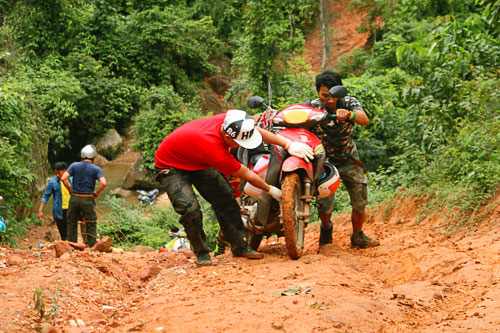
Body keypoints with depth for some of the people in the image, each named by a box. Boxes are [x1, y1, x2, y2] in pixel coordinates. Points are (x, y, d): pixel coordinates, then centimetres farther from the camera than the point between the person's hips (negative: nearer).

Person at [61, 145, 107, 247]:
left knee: (72, 224, 12)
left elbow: (63, 178, -8)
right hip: (88, 200, -2)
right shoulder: (96, 169, -3)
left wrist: (70, 190, 4)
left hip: (74, 198, 2)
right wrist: (97, 193, 0)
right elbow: (103, 183, -17)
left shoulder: (74, 166, 2)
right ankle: (92, 247, 4)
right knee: (91, 225, 6)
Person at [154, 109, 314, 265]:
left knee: (226, 199, 1)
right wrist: (270, 190, -11)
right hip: (170, 167, -8)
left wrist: (289, 144, -18)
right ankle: (202, 254, -4)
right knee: (190, 208, -25)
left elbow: (259, 132, -9)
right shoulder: (216, 152, -41)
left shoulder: (228, 121, -24)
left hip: (198, 162, 8)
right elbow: (247, 175, -25)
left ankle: (240, 247, 11)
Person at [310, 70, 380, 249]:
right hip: (324, 160, -1)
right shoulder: (312, 107, -15)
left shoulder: (349, 102, -15)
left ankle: (357, 236, 24)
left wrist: (348, 114, -53)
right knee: (325, 205, -11)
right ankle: (326, 228, 23)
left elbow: (365, 120, -33)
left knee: (360, 202, 0)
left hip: (348, 158, 2)